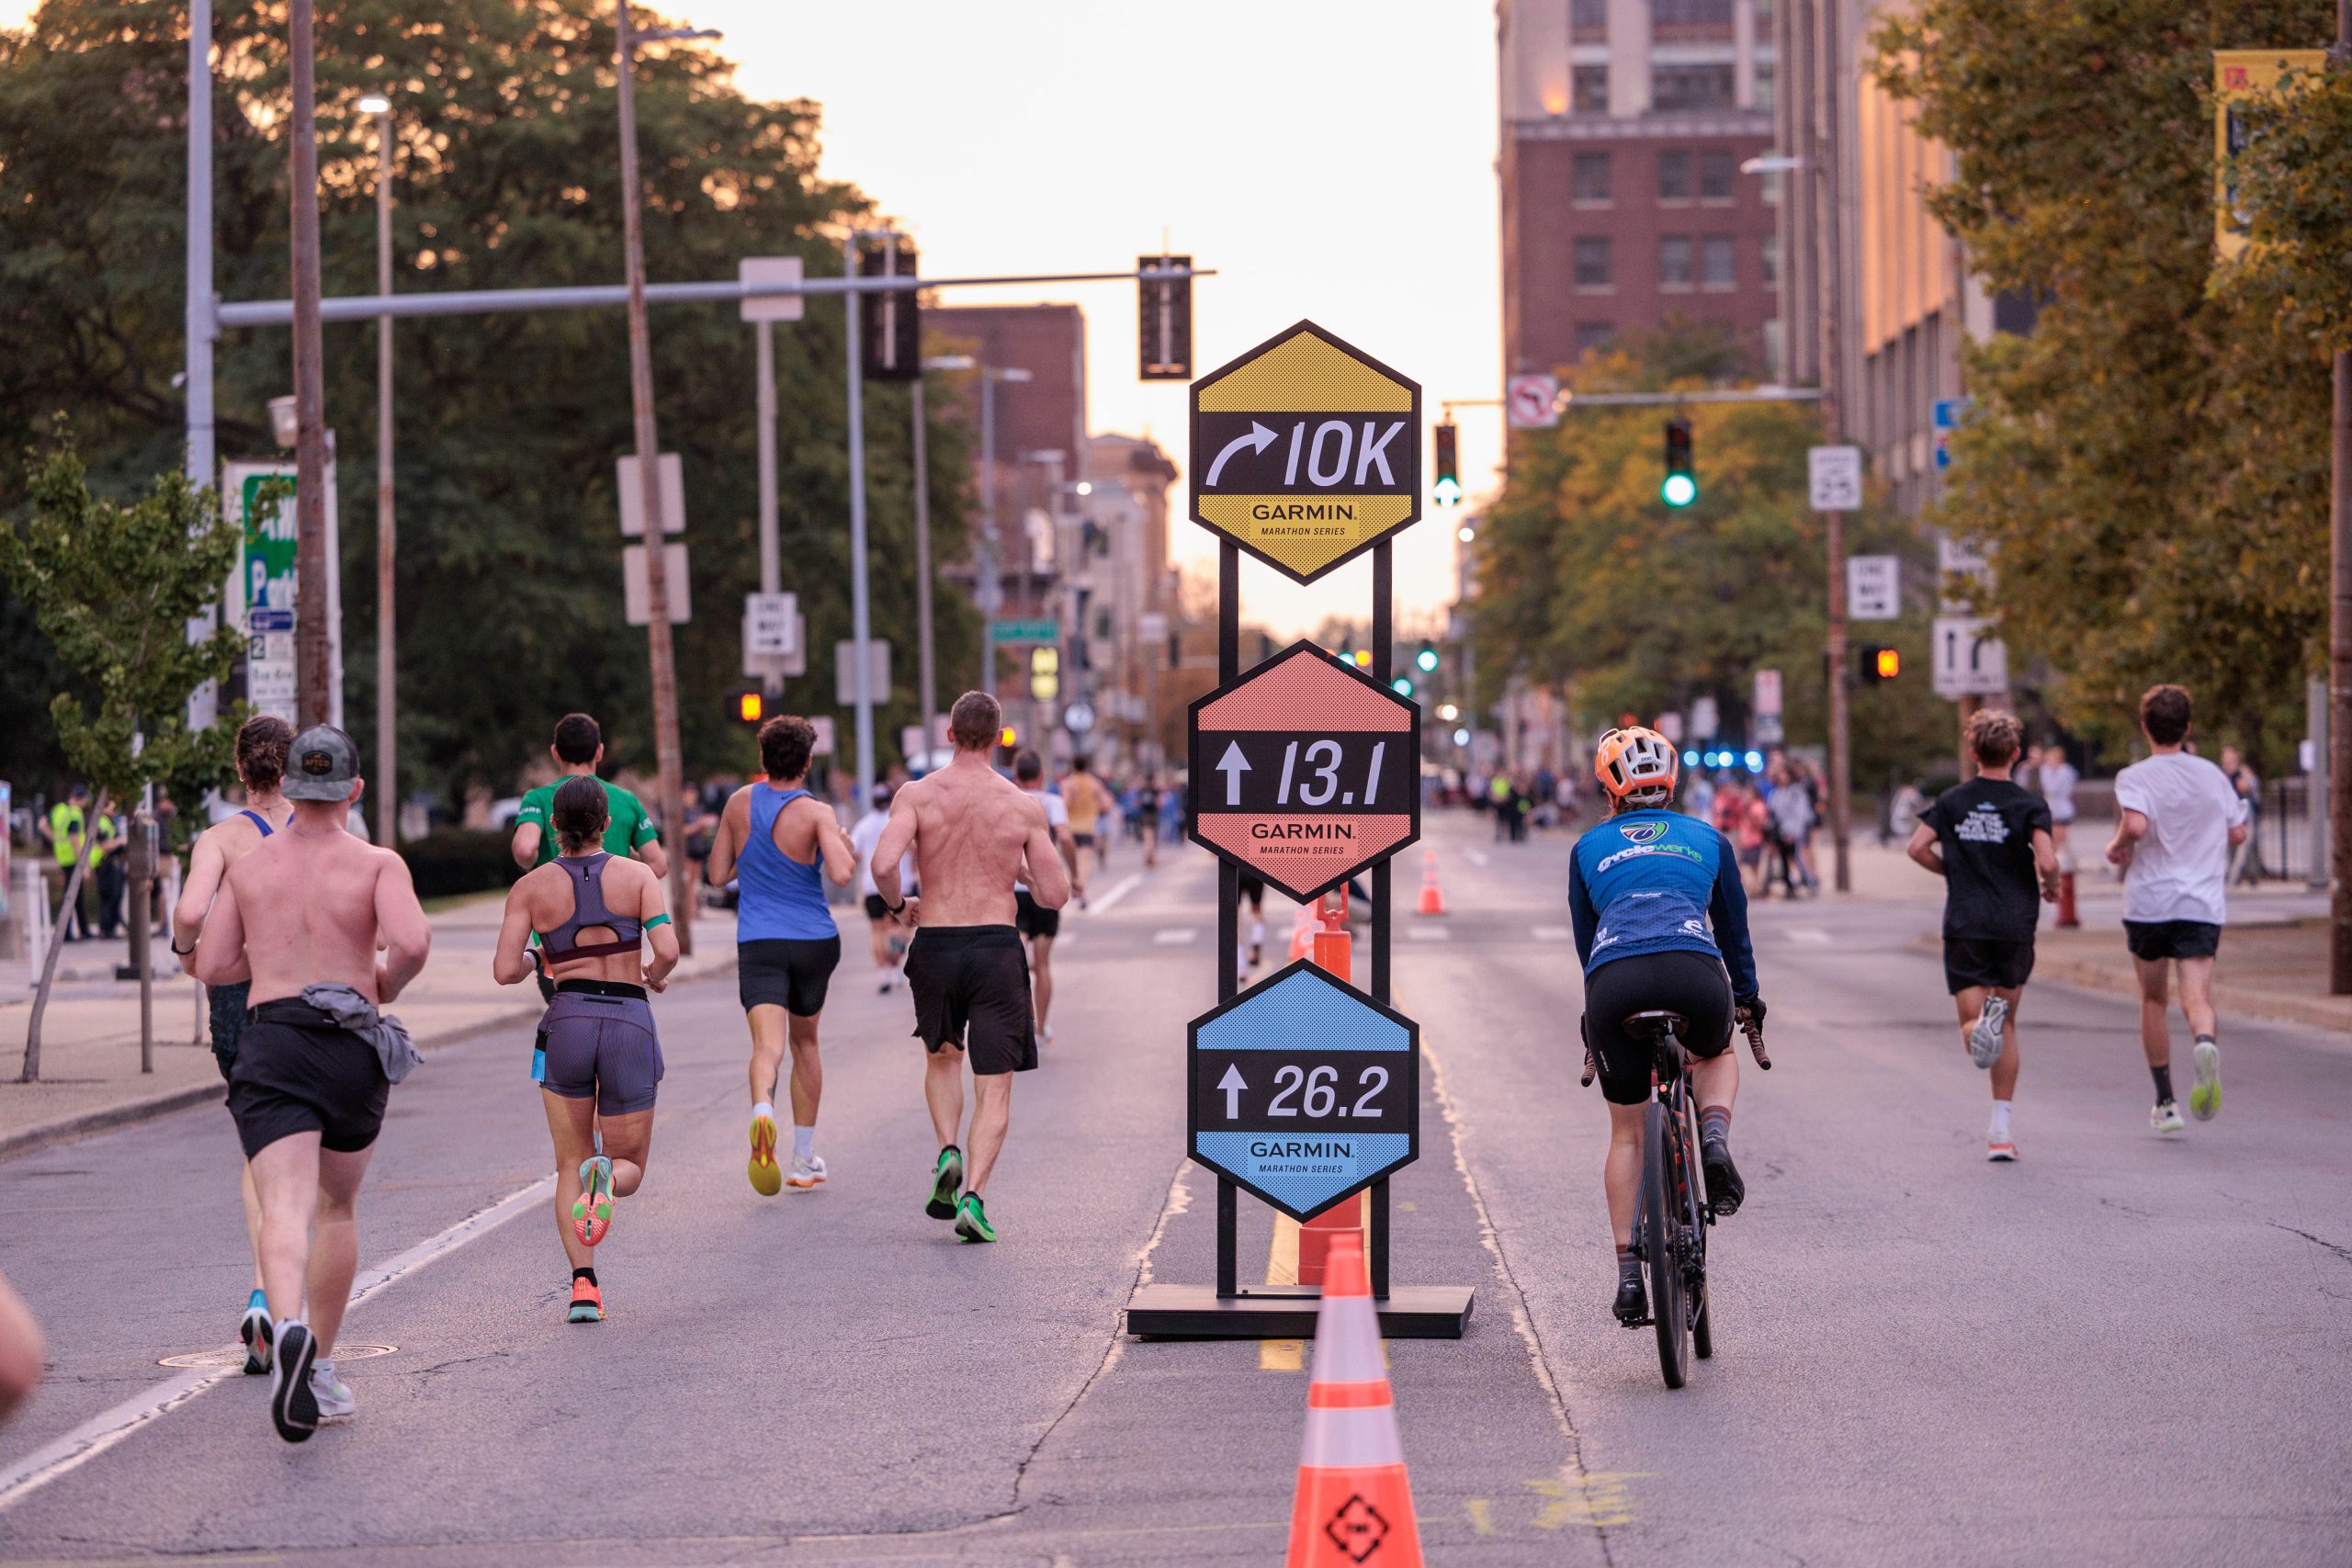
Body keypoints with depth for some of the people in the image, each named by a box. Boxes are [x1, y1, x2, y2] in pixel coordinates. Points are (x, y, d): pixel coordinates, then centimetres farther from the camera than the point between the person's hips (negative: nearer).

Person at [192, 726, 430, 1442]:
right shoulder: (377, 864, 0)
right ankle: (320, 1367, 24)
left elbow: (211, 966, 8)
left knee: (285, 1208, -14)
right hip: (351, 1045, 0)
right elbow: (412, 941, -17)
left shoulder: (248, 867, 9)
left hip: (270, 1037, 0)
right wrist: (384, 983, 4)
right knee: (337, 1208, 20)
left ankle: (288, 1327, -43)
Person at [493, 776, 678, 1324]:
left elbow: (505, 971, -4)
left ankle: (583, 1284, -6)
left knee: (570, 1166, 14)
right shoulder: (638, 876, 2)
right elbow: (667, 952, -10)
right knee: (630, 1166, 13)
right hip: (630, 1023, -1)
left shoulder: (530, 888, 4)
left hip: (566, 1024, 1)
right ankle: (607, 1177, -27)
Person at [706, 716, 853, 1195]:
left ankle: (762, 1111, -48)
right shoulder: (816, 813, -9)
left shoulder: (739, 803, 2)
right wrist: (846, 848, -1)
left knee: (768, 1045, -14)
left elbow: (717, 874, 9)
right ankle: (805, 1158, 25)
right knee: (805, 1041, 20)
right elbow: (840, 874, -23)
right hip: (814, 940, 0)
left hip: (758, 944, 0)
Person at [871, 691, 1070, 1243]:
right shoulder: (1024, 807, -1)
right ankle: (974, 1194, -15)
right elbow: (1056, 895, 0)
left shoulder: (916, 795, -2)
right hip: (997, 947, -1)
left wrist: (898, 904, 3)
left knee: (943, 1058, 27)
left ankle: (949, 1152, 5)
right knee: (994, 1089, 3)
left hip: (934, 946, 1)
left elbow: (883, 863, -18)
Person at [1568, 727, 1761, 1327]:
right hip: (1694, 972, 0)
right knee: (1717, 1054, 35)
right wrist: (1748, 999, 50)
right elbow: (1734, 929, 34)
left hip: (1612, 983, 0)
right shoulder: (1708, 839, 26)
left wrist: (1598, 1009, 45)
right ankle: (1715, 1138, 4)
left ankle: (1628, 1272, 11)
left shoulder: (1588, 847, 26)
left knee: (1627, 1132, 18)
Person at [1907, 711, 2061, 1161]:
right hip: (2014, 925, 0)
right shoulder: (2029, 804, -4)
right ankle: (2000, 1130, 9)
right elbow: (2047, 861, -16)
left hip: (1964, 926, 0)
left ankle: (1981, 1024, -37)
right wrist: (2050, 886, 6)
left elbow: (1917, 847, -4)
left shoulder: (1952, 802, 4)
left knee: (1971, 1024, 3)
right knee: (2007, 1025, 13)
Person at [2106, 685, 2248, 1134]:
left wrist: (2115, 848, -4)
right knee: (2196, 996, -8)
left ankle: (2165, 1103, 19)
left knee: (2153, 1000, 15)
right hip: (2203, 901, 2)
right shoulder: (2212, 775, 8)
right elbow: (2238, 834, 13)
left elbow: (2135, 826, -24)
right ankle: (2206, 1045, -44)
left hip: (2148, 902, -2)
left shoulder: (2135, 777, -6)